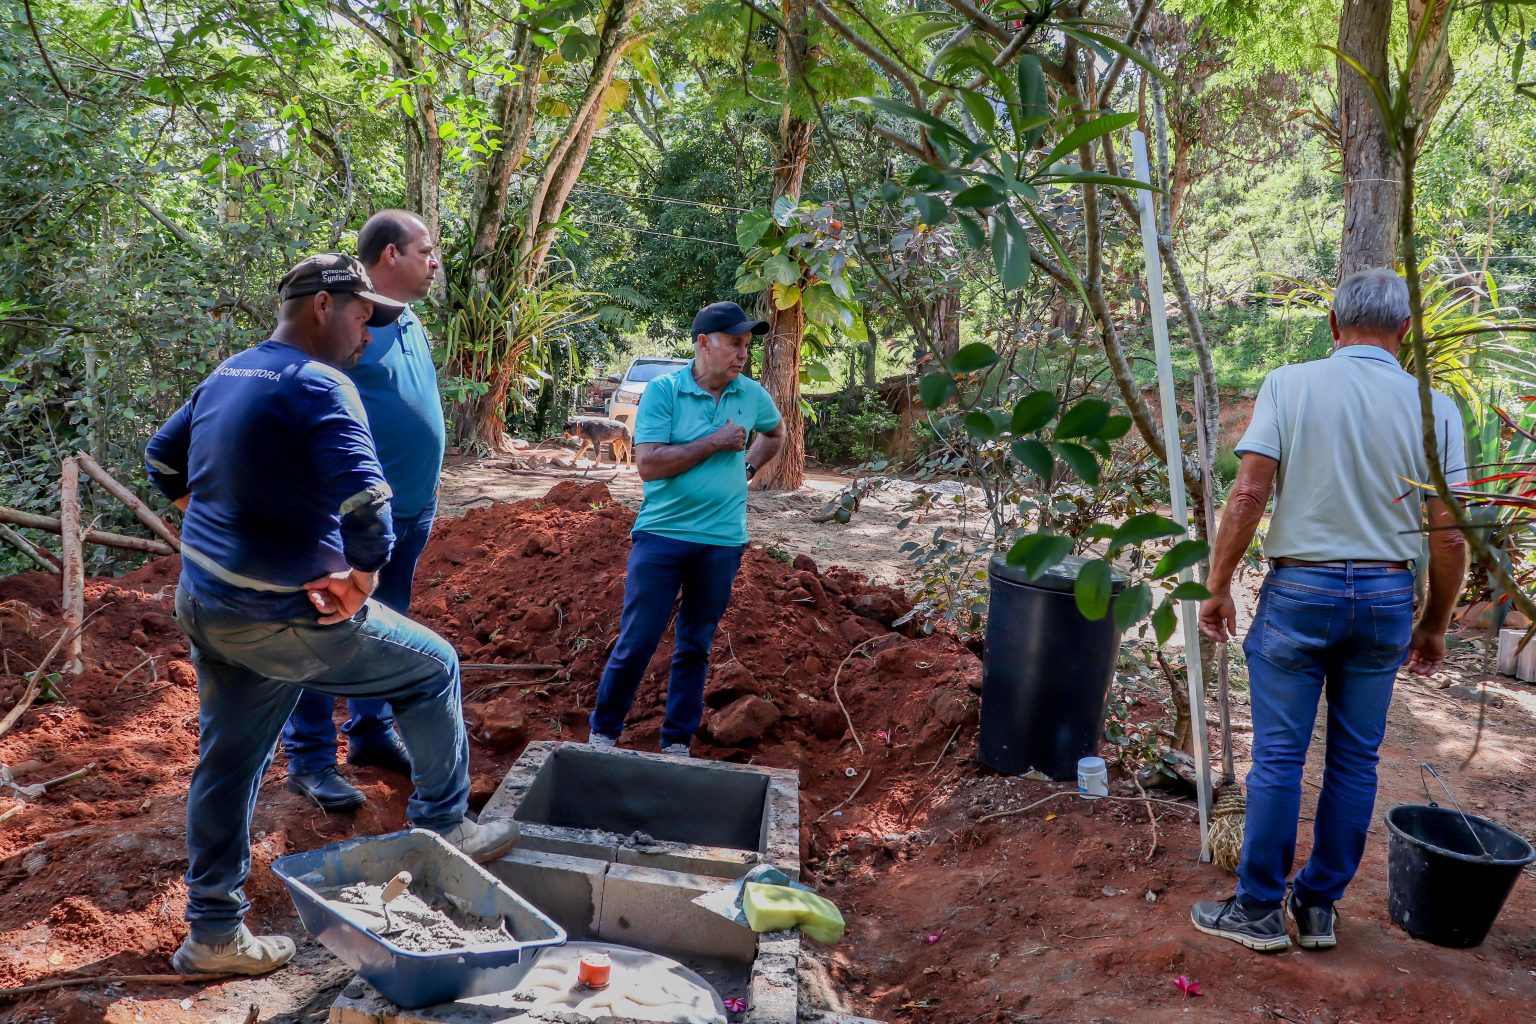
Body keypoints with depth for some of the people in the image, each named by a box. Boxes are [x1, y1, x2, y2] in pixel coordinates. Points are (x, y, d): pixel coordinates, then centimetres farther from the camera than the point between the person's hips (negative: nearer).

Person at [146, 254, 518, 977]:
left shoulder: (226, 375, 10)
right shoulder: (318, 385, -18)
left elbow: (163, 461, 23)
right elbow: (364, 505, -30)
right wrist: (362, 580, -14)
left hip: (206, 605, 9)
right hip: (287, 618, -8)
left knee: (228, 763, 16)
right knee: (432, 668, 11)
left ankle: (214, 933, 25)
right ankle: (443, 828, 24)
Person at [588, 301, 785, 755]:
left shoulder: (751, 395, 4)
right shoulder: (663, 390, -9)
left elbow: (775, 433, 26)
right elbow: (648, 464, -18)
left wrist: (747, 466, 10)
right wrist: (716, 443, -17)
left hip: (722, 541, 4)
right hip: (662, 534, -4)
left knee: (695, 646, 13)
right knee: (636, 641, 1)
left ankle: (677, 742, 24)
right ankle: (603, 731, 19)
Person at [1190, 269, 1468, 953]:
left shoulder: (1290, 386, -7)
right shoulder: (1434, 408, 0)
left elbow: (1248, 495, -13)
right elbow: (1449, 536, -1)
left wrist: (1218, 585, -4)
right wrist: (1434, 624, 11)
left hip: (1300, 591, -2)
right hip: (1387, 598, 3)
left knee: (1278, 757, 5)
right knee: (1355, 760, 13)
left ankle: (1260, 910, 14)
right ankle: (1319, 906, 24)